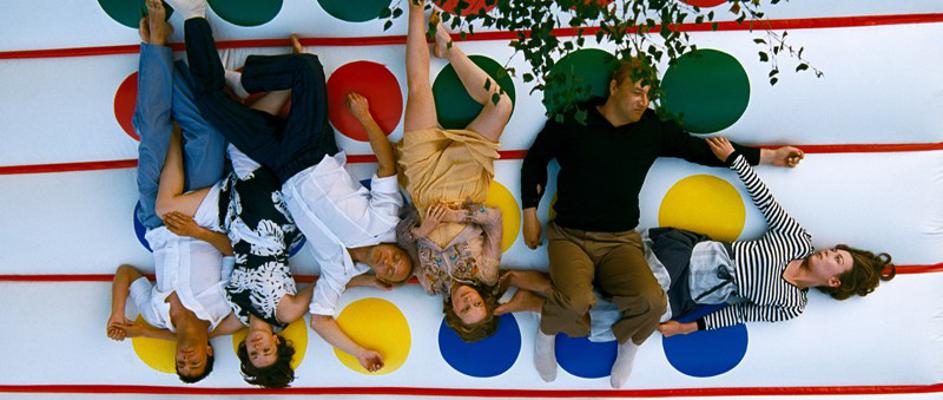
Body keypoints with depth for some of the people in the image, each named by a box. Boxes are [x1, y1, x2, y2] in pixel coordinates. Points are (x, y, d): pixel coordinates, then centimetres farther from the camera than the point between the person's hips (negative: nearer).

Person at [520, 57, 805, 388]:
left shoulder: (654, 128, 5)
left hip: (620, 240, 2)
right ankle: (546, 331, 5)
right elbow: (535, 161, 9)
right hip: (570, 236, -2)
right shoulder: (573, 119, -2)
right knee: (575, 301, -33)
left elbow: (702, 150, 10)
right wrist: (530, 216, 6)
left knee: (651, 301, -27)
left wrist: (768, 156, 9)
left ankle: (628, 346, 10)